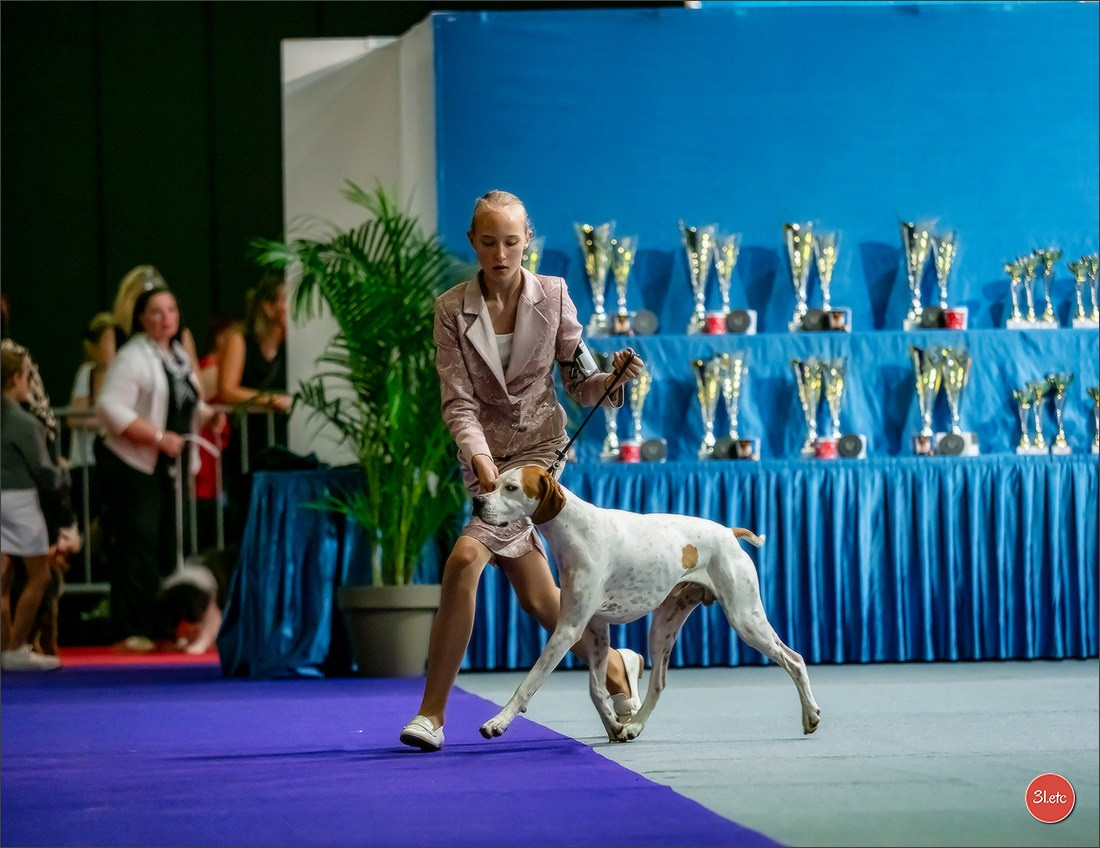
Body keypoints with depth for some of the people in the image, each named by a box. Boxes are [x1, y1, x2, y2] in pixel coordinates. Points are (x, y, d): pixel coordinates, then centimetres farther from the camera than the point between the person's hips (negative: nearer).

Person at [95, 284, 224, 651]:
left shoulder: (180, 356, 15)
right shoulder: (133, 357, -11)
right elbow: (110, 407, -21)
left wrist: (209, 414, 6)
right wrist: (158, 437, -23)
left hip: (170, 466, 8)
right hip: (133, 465, -8)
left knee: (168, 545, 9)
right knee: (138, 544, -12)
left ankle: (162, 627, 14)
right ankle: (133, 631, -11)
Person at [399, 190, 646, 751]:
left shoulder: (552, 296, -4)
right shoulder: (452, 309, -3)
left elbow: (581, 384, 1)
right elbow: (457, 400, -10)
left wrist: (614, 377, -20)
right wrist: (478, 457, -27)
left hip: (538, 446, -3)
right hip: (484, 455, 3)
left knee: (466, 558, -23)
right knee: (536, 596, 9)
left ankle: (432, 713, -20)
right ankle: (614, 664, 38)